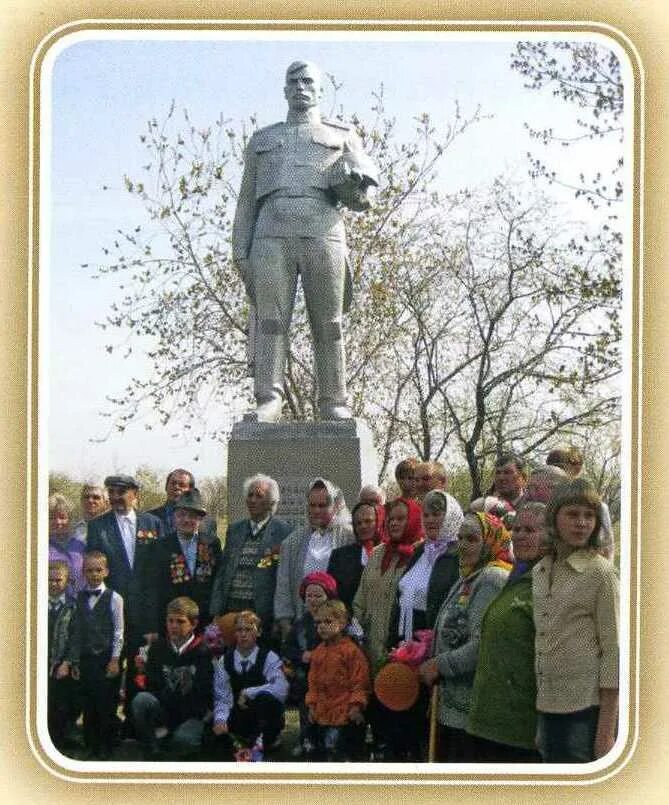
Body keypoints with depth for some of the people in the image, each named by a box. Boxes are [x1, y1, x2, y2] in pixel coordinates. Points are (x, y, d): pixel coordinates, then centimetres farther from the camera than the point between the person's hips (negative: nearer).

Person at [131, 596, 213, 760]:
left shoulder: (204, 652, -9)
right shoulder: (157, 648, 6)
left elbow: (203, 696, -12)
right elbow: (152, 687, 4)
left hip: (192, 715, -3)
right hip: (163, 709, 4)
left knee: (183, 739, -34)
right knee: (141, 699, -26)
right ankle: (152, 755, -14)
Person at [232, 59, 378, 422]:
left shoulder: (341, 134, 22)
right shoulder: (262, 140, 25)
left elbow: (368, 173, 7)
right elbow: (247, 200, 20)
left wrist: (355, 177, -18)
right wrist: (240, 250, 6)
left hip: (323, 232, -1)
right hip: (272, 234, 1)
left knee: (328, 322, -5)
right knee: (270, 318, -11)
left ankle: (333, 405, -4)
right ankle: (268, 402, -16)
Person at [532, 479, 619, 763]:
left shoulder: (600, 572, -6)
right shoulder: (540, 571, 10)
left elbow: (612, 651, -9)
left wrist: (606, 729, -13)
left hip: (586, 708, -6)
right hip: (547, 707, 6)